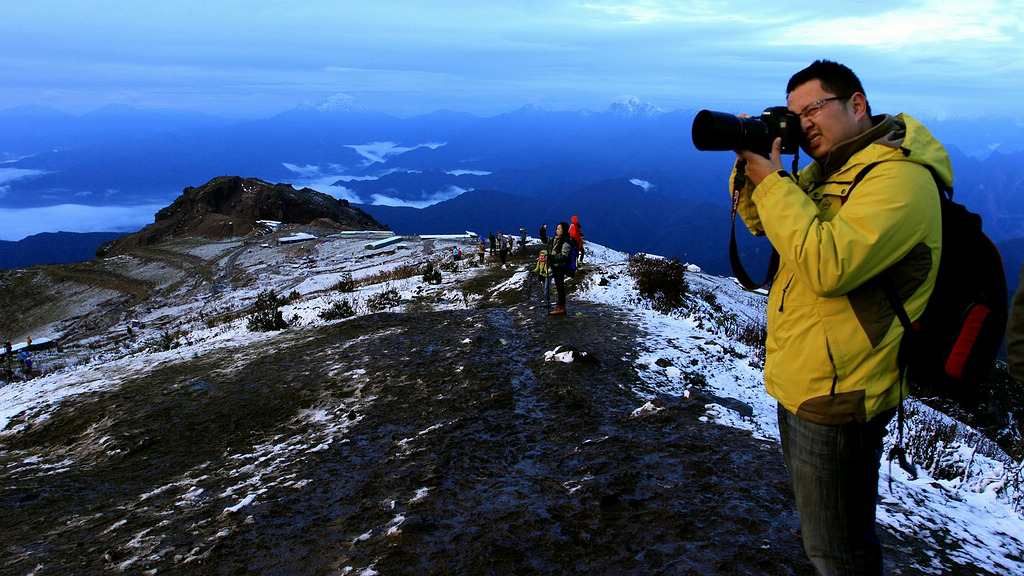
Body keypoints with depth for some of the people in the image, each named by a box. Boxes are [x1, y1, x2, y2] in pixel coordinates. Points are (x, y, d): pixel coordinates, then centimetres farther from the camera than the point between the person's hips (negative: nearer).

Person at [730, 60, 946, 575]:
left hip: (836, 397, -10)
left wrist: (771, 181, -25)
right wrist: (749, 165, -2)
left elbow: (827, 266, -32)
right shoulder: (828, 171, 9)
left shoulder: (899, 176, -21)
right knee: (817, 525, 28)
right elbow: (761, 222, 17)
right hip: (801, 384, 10)